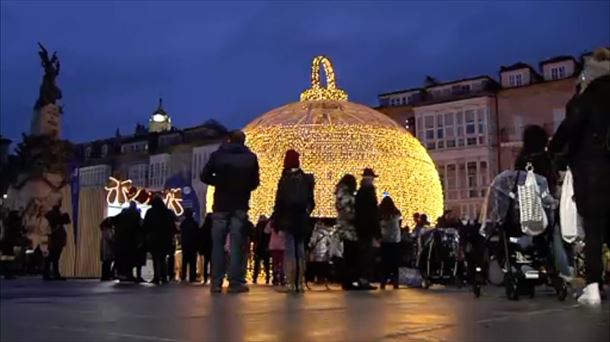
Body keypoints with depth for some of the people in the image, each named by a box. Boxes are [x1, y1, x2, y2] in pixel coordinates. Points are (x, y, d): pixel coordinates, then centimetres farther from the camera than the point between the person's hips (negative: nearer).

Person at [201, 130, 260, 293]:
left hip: (221, 205, 1)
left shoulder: (217, 155, 1)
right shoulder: (250, 157, 1)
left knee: (218, 244, 4)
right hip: (240, 206, 0)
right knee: (237, 244, -1)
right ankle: (235, 282, -5)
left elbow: (205, 177, 0)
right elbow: (255, 182, 3)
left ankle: (216, 283, 1)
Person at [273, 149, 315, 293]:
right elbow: (311, 202, 10)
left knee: (289, 251, -5)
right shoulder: (307, 179, 8)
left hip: (288, 220, -5)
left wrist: (275, 221, -6)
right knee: (300, 251, 9)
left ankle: (290, 283, -8)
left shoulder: (285, 180, -8)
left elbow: (279, 203, -10)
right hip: (302, 219, 5)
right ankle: (300, 283, 10)